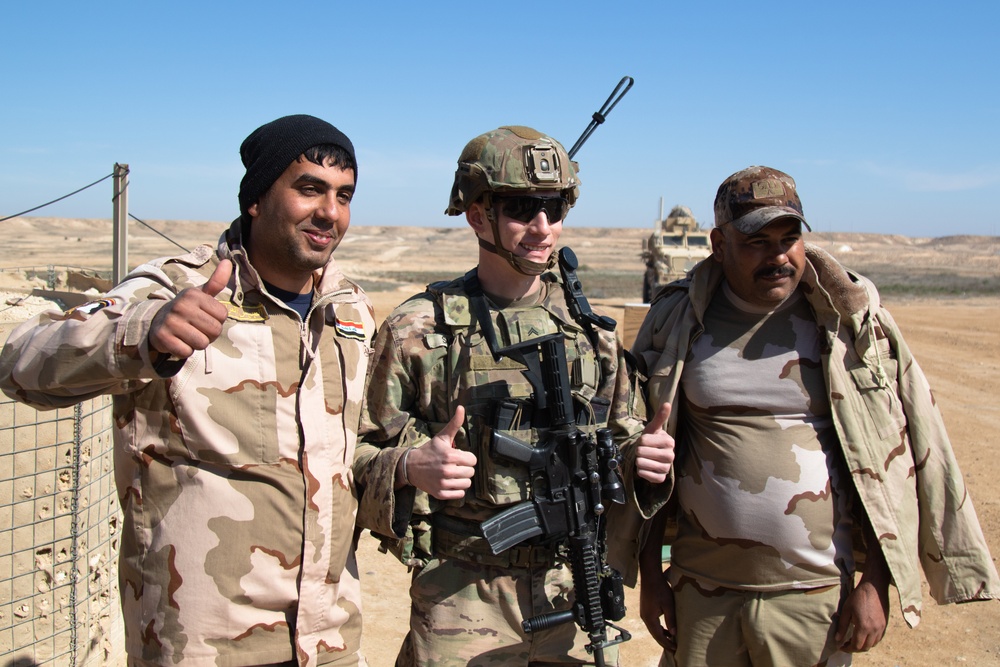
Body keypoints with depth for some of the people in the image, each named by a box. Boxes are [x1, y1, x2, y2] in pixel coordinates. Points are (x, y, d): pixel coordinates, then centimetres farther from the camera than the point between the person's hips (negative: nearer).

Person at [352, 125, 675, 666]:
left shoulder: (591, 330, 5)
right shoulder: (417, 330, -7)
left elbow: (623, 439, 14)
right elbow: (361, 454, -5)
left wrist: (642, 458, -7)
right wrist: (409, 468, -25)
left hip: (577, 594, 4)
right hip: (461, 602, -3)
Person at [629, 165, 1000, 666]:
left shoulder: (853, 323, -3)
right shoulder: (676, 322, 0)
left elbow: (892, 460, 0)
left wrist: (875, 584, -3)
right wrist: (650, 574, 4)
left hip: (815, 595, 0)